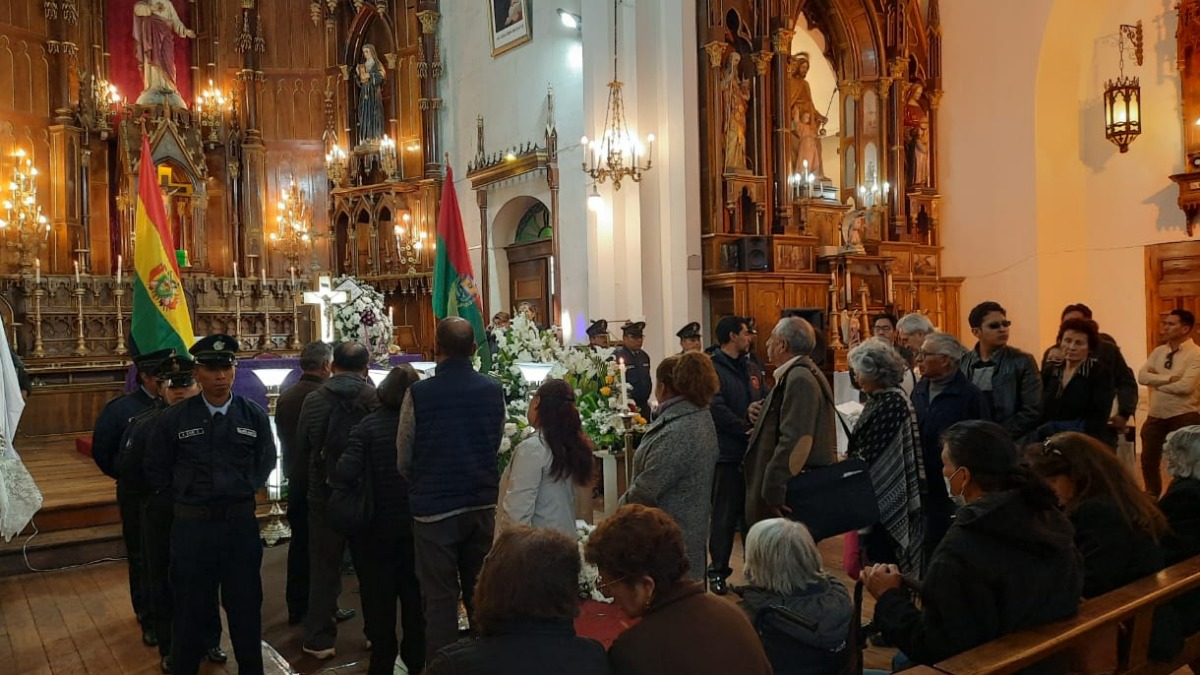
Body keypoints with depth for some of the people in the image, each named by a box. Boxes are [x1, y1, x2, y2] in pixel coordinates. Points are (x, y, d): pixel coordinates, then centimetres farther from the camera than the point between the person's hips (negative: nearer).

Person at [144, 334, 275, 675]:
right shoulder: (174, 418, -6)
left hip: (241, 522, 1)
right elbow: (155, 469, 8)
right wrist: (185, 496, 6)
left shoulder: (254, 415, -3)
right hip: (192, 524, -1)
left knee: (246, 606, 13)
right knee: (190, 609, 13)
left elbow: (266, 461, 12)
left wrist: (244, 490, 6)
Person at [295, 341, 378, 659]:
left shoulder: (313, 399, -5)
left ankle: (319, 637, 15)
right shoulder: (376, 398, -13)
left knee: (324, 565, 13)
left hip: (324, 493, 1)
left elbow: (301, 447, 4)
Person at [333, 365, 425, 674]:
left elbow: (346, 473, -24)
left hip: (378, 526, -2)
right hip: (415, 523, 2)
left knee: (378, 597, 13)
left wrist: (331, 471, -3)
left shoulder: (367, 426, -15)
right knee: (415, 595, 18)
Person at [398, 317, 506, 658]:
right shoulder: (493, 390, -3)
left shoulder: (418, 393, -14)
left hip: (434, 508, -4)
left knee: (441, 597, 5)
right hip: (483, 505, 4)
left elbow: (403, 459, -3)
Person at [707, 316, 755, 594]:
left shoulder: (746, 366, 15)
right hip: (727, 452, -7)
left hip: (751, 450, 7)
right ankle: (718, 571, 12)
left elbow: (757, 400, 18)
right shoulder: (712, 367, -11)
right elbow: (717, 409, -20)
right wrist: (748, 428, -17)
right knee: (725, 515, 1)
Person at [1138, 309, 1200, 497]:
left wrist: (1156, 380, -10)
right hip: (1156, 416, 6)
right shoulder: (1159, 351, 8)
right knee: (1149, 460, 12)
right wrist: (1169, 378, -17)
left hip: (1184, 417, -6)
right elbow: (1142, 376, -4)